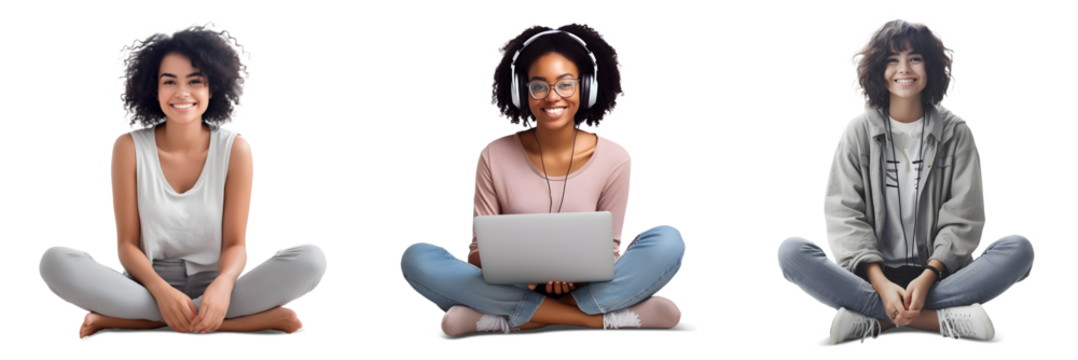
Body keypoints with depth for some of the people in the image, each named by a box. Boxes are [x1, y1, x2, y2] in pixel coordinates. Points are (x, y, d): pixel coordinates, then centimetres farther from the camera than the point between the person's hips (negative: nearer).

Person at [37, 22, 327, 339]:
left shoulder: (235, 149, -3)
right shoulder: (129, 148, -3)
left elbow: (234, 244, -4)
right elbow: (127, 244, -3)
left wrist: (223, 284, -28)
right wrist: (161, 291, -25)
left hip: (213, 288, 0)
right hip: (148, 287, 0)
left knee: (310, 259, -26)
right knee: (55, 261, -28)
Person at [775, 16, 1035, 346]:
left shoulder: (956, 131, 6)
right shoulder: (858, 131, 5)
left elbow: (963, 218, -1)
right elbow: (844, 214, -4)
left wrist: (928, 277, -19)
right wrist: (880, 284, -21)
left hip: (937, 275, 1)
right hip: (872, 276, 0)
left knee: (1019, 248, -25)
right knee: (791, 250, -27)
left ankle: (872, 320, -28)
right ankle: (945, 319, -28)